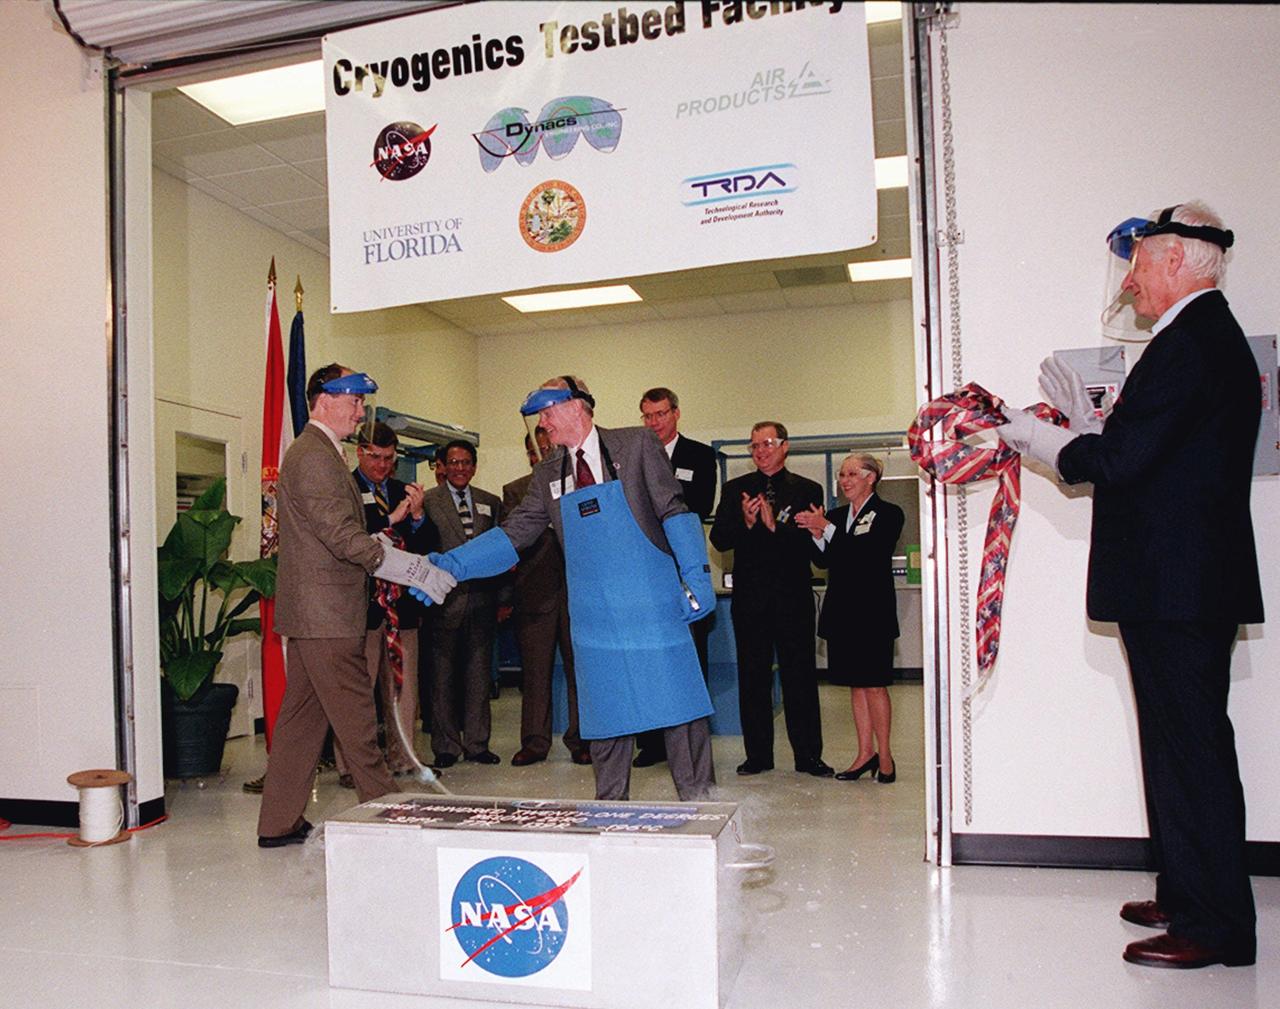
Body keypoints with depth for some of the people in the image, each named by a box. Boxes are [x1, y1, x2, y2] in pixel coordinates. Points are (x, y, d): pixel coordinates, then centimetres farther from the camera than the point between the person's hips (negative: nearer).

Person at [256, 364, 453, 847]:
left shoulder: (313, 452, 18)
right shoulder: (316, 456, -15)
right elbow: (344, 537, -21)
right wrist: (416, 569, -19)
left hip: (310, 612, 11)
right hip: (326, 613, -11)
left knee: (302, 715, 14)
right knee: (355, 719, -1)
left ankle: (280, 822, 21)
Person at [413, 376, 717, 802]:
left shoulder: (636, 445, 1)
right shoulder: (548, 476, 13)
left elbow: (673, 510, -2)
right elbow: (514, 534, 7)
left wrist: (696, 573, -9)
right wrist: (451, 565, -3)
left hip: (653, 607, -4)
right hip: (595, 619, 4)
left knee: (679, 709, 2)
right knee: (606, 717, 9)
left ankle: (699, 803, 15)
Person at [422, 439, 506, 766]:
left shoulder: (491, 503, 13)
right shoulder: (428, 501, 1)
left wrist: (500, 596, 5)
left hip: (481, 597, 4)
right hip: (445, 599, -3)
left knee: (479, 672, 8)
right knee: (443, 675, 3)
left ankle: (476, 743, 16)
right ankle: (446, 745, 12)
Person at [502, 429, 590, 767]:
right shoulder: (516, 491, 11)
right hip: (536, 592, 0)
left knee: (578, 667, 4)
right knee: (535, 670, 3)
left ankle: (579, 739, 14)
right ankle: (535, 742, 11)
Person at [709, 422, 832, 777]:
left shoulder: (807, 490, 5)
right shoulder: (735, 489, 9)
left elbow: (812, 541, -7)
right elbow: (718, 540, 0)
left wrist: (775, 526, -20)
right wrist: (745, 522, -17)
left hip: (793, 597, -1)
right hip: (750, 597, 2)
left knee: (800, 676, 3)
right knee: (753, 677, 6)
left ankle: (808, 755, 12)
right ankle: (758, 754, 16)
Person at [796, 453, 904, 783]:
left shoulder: (888, 514, -4)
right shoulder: (835, 515, 14)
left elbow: (868, 554, -17)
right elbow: (822, 561, 9)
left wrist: (826, 529, -17)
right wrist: (817, 534, -10)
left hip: (872, 610, -6)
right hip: (842, 610, 6)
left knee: (874, 683, -3)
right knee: (856, 684, 9)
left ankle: (885, 755, 8)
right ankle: (866, 753, 16)